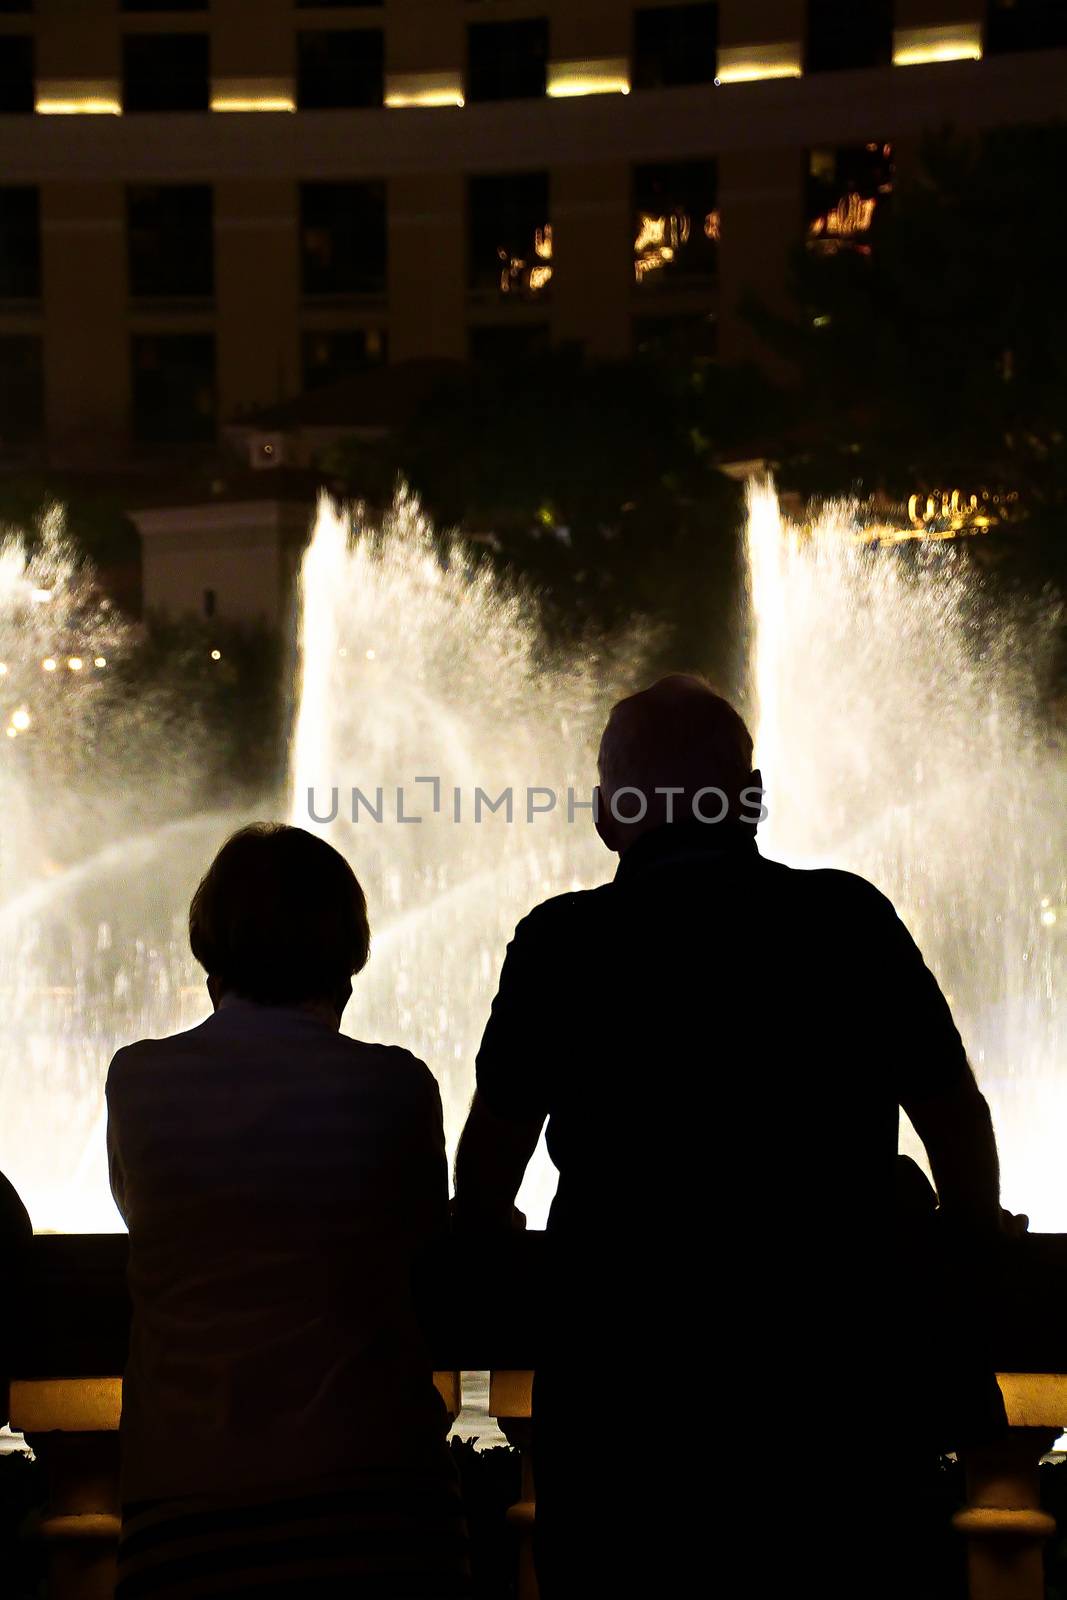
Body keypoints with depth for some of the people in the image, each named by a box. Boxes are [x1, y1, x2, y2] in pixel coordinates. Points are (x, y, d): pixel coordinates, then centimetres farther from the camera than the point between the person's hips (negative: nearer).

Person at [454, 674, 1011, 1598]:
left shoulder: (565, 942, -5)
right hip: (834, 1370, 1)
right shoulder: (852, 920, -1)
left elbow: (493, 1154, 5)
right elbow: (956, 1117, 8)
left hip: (624, 1379, -1)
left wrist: (479, 1245, 27)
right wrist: (975, 1250, 27)